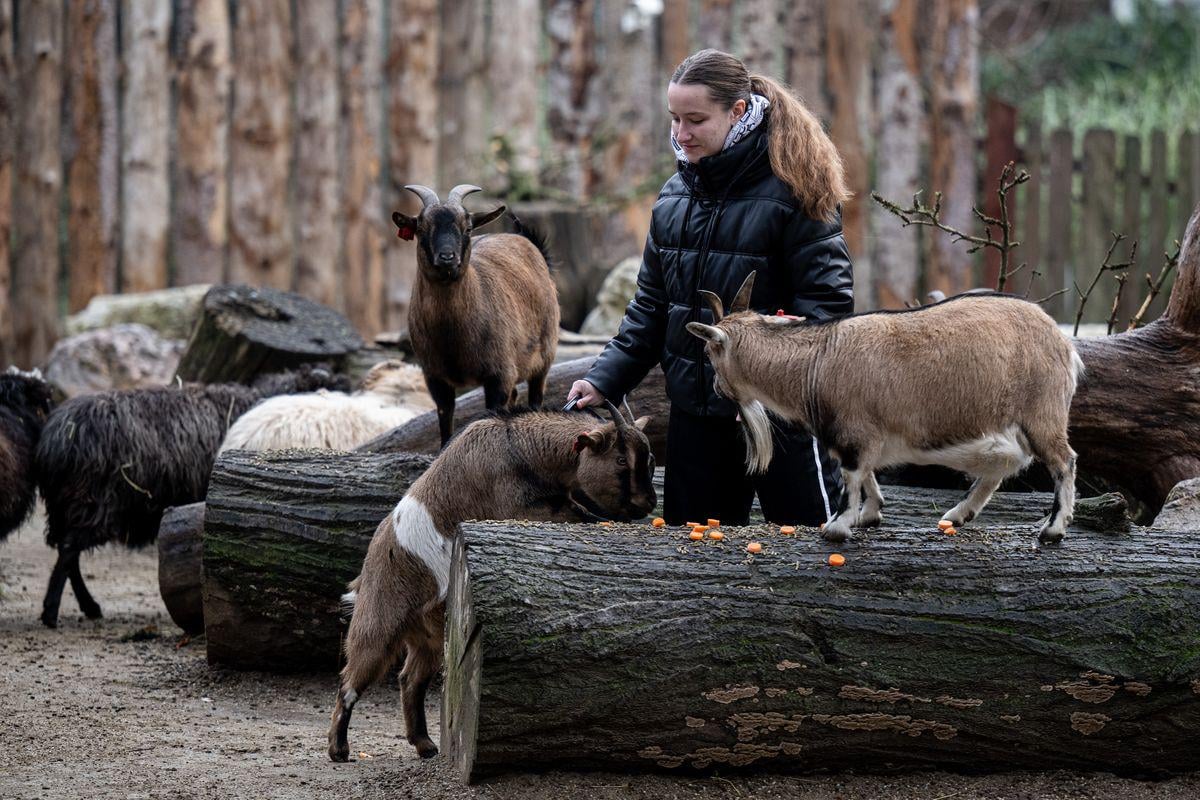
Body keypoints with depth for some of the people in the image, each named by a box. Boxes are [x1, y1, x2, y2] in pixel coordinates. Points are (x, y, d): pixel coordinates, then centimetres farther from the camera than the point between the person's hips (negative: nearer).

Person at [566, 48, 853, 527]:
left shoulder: (789, 192, -12)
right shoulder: (675, 196, 9)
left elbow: (827, 302, -15)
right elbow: (651, 305, 15)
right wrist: (605, 379, 5)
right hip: (694, 412, 6)